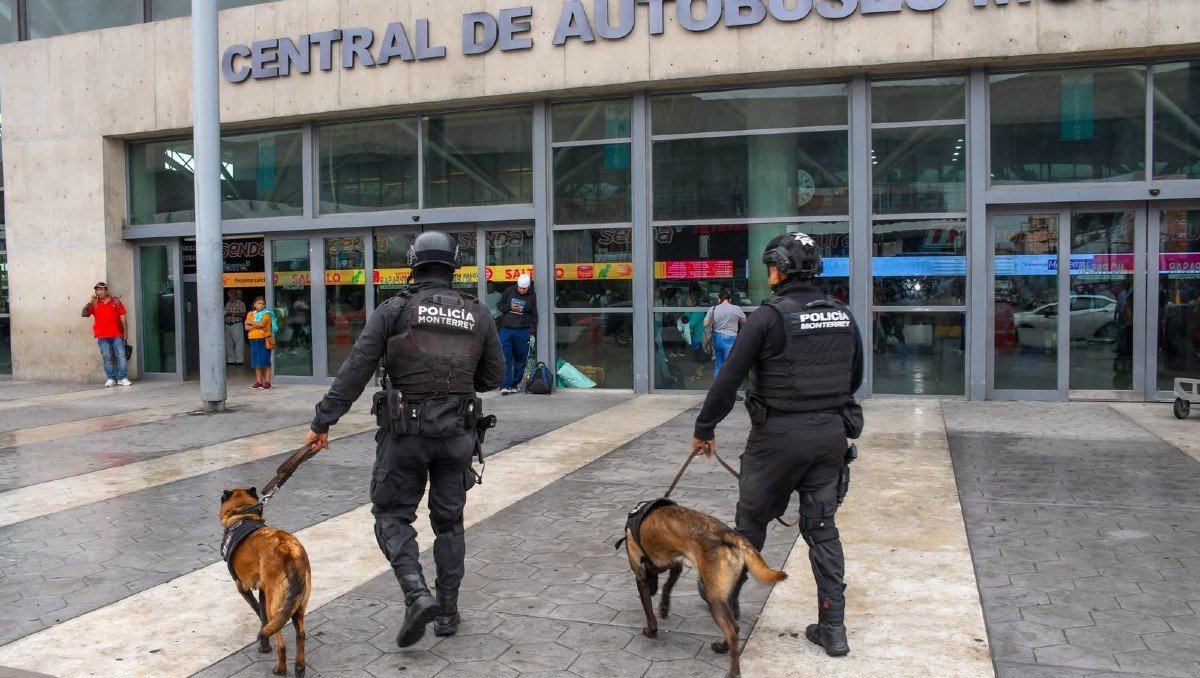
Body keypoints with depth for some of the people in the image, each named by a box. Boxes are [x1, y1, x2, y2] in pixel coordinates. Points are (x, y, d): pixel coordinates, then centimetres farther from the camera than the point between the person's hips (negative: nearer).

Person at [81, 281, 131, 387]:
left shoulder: (115, 301, 7)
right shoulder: (94, 304, 9)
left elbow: (122, 317, 8)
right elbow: (83, 314, 1)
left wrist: (125, 333, 5)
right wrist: (89, 302, -6)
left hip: (116, 335, -1)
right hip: (102, 336, 1)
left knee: (121, 356, -5)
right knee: (107, 358, 2)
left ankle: (122, 378, -1)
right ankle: (111, 379, 7)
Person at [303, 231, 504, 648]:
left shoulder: (394, 310, -5)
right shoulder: (478, 314, 3)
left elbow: (355, 371, -9)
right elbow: (493, 377, 9)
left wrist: (323, 422, -5)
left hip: (405, 430, -3)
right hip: (456, 431, 3)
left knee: (392, 513, 10)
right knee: (449, 520, 14)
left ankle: (417, 595, -8)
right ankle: (448, 611, 21)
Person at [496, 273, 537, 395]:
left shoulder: (532, 296, 5)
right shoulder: (509, 291, 6)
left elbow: (534, 316, 7)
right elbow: (499, 305, 13)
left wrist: (531, 332, -3)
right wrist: (509, 307, -7)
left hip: (522, 331, 0)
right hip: (506, 330, 0)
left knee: (520, 359, 3)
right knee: (506, 359, -5)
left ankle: (515, 385, 13)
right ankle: (505, 385, -6)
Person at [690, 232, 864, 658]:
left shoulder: (770, 316, -13)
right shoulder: (842, 316, 5)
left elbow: (729, 378, -11)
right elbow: (854, 378, 17)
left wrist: (704, 429, -2)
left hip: (779, 435, -5)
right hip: (831, 433, 5)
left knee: (751, 519, 13)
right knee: (822, 527, 12)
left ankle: (726, 593, 32)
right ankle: (833, 628, 14)